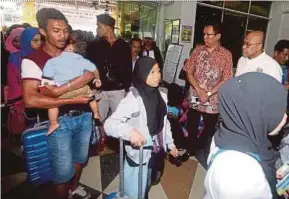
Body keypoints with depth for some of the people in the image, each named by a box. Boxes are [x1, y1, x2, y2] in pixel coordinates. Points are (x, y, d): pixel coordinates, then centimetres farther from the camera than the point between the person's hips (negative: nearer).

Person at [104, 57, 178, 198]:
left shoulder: (161, 96, -2)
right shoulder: (132, 99, -24)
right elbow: (109, 124, -29)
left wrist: (170, 144, 15)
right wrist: (129, 131, -46)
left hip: (157, 153, 7)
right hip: (139, 156, -6)